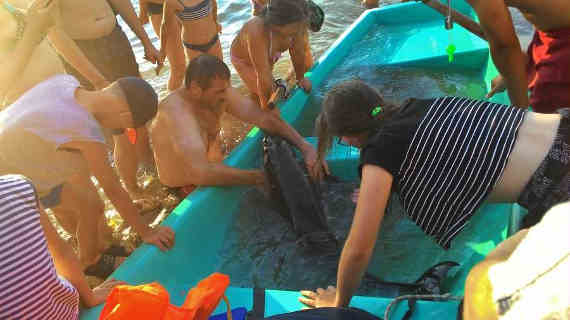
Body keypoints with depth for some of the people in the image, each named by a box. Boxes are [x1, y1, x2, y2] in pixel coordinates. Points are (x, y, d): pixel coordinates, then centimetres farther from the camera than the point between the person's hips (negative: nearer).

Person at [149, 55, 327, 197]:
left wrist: (306, 147, -26)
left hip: (213, 167, 7)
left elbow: (264, 118, -14)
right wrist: (263, 178, -46)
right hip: (187, 188, -7)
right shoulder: (177, 112, -36)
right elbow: (201, 173, -48)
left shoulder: (220, 93, -15)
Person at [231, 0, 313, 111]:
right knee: (262, 94, -13)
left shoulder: (296, 26, -34)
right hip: (243, 58, -5)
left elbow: (298, 54, -17)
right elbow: (263, 78, -43)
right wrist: (267, 109, -37)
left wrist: (300, 78, -2)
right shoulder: (257, 32, -48)